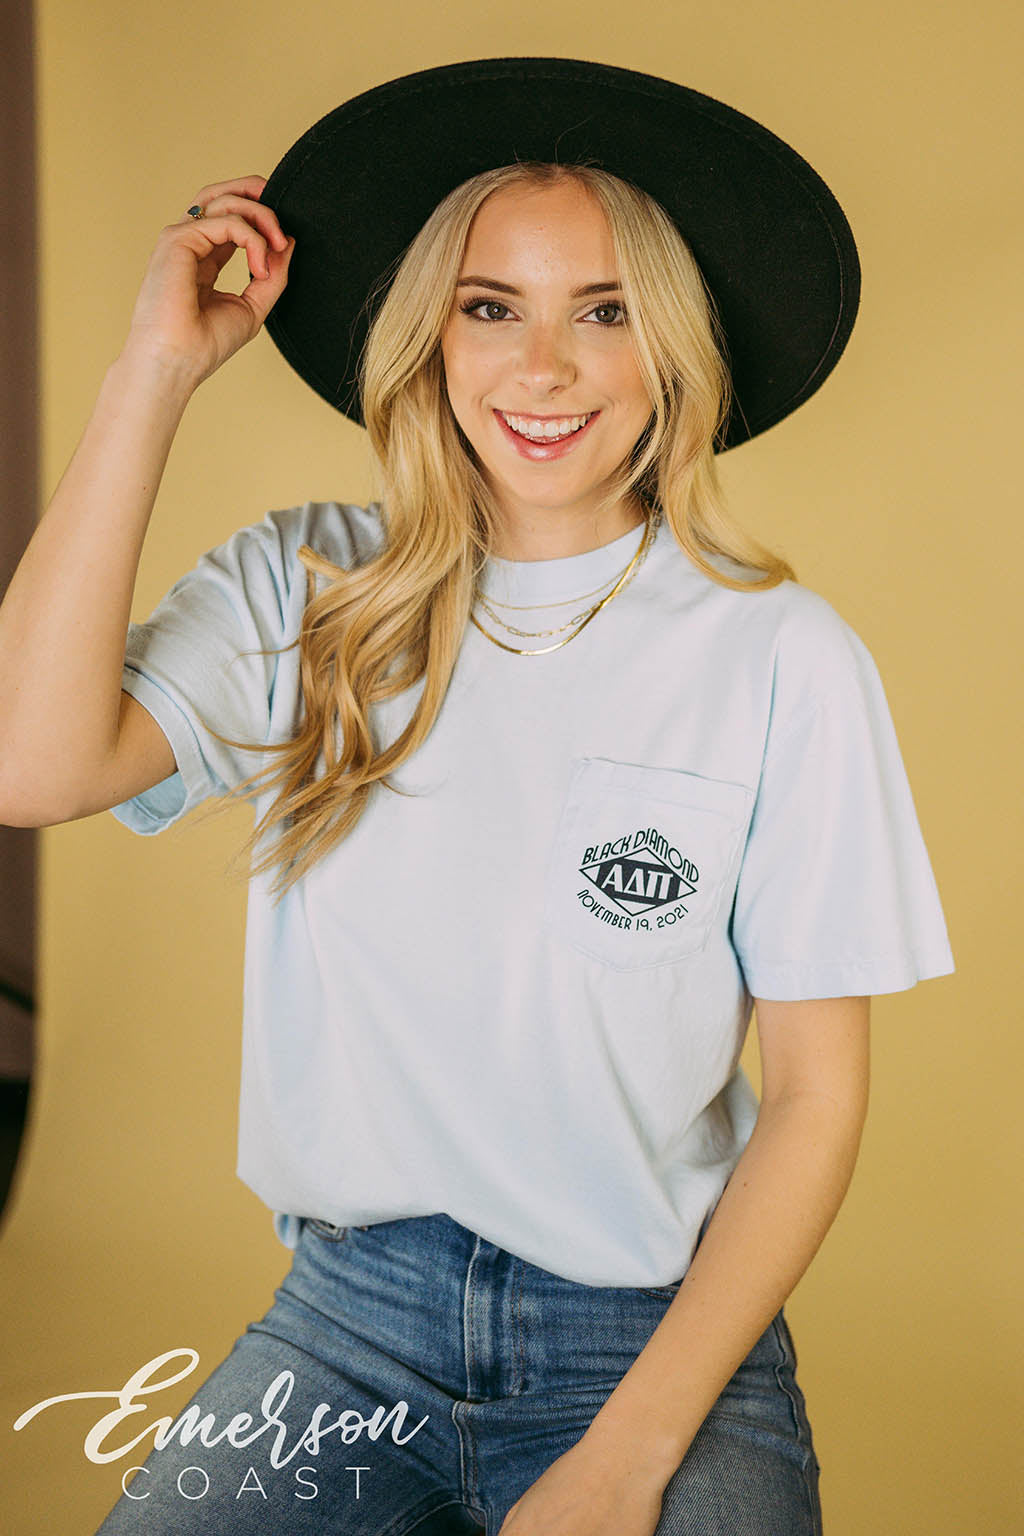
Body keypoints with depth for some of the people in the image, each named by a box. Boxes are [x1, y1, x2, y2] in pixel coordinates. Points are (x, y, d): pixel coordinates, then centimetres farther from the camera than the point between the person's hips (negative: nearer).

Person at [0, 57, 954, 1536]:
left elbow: (818, 1092, -3)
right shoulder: (306, 597, 0)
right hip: (350, 1316, 2)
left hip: (657, 1340, -1)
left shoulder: (784, 661, -7)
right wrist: (155, 372, -11)